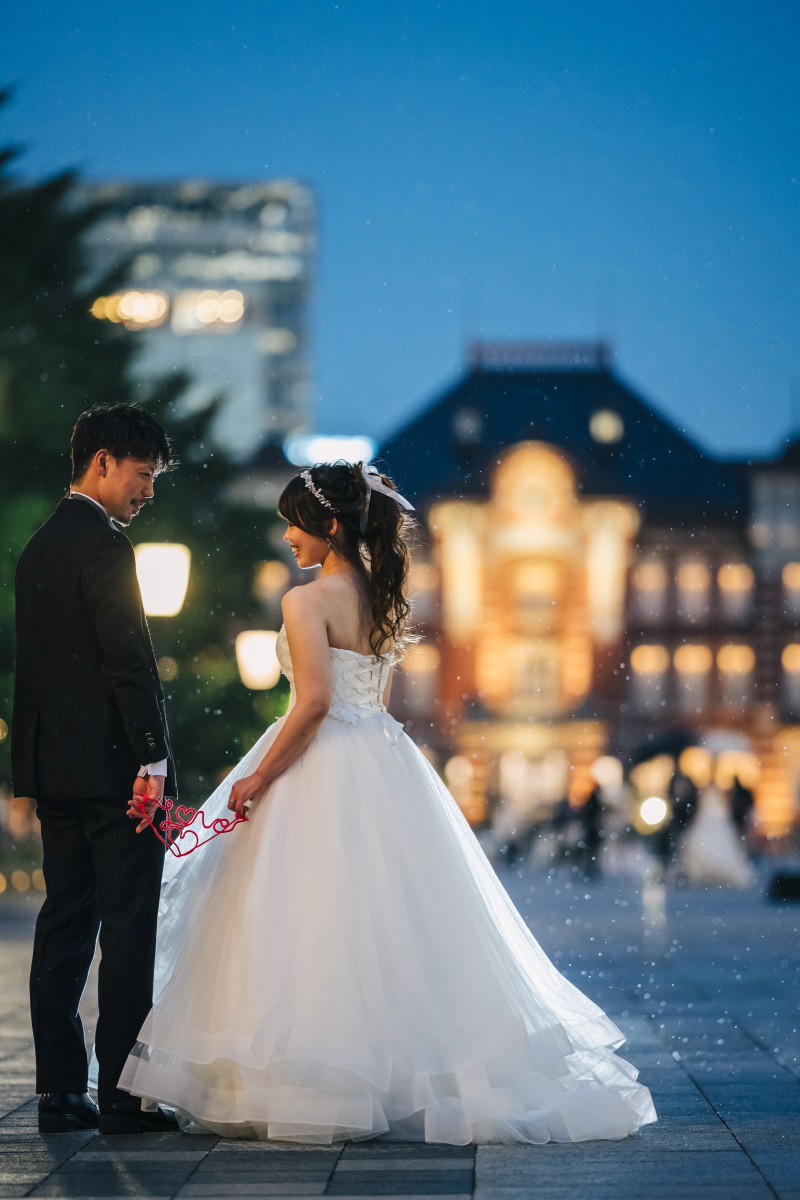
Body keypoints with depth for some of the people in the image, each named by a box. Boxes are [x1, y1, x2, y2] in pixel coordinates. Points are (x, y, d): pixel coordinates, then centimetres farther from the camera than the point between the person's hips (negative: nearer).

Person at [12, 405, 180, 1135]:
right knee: (129, 926, -4)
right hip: (112, 765, -9)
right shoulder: (104, 546, -13)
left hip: (52, 765, 9)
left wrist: (38, 759, 18)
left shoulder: (39, 547, 15)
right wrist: (153, 757, -18)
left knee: (65, 920, 9)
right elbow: (129, 659, -19)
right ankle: (123, 1091, -3)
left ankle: (58, 1089, 10)